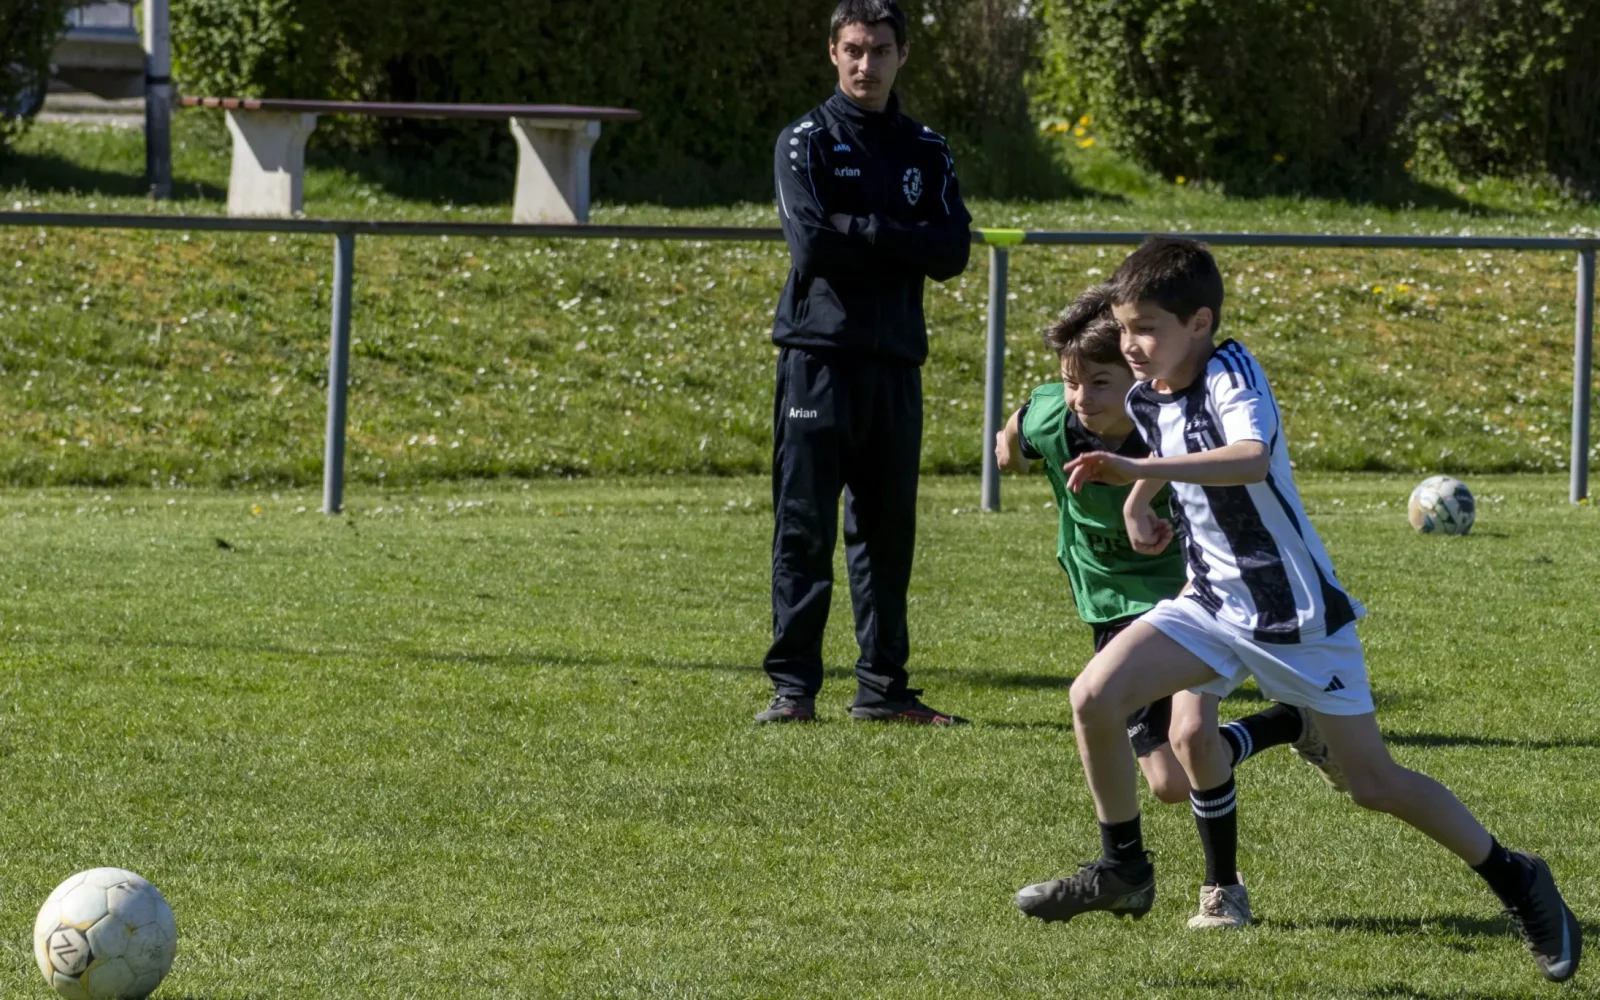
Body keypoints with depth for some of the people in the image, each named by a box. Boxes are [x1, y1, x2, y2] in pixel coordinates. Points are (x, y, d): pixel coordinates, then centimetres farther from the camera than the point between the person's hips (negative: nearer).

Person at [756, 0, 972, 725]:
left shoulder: (926, 151, 13)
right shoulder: (806, 142, 1)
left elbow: (953, 252, 0)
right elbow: (813, 244, -14)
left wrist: (865, 230, -10)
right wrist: (902, 247, -7)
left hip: (896, 364, 4)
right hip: (819, 357, -4)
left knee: (887, 530, 7)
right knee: (805, 530, -5)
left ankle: (883, 686, 13)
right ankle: (792, 687, -3)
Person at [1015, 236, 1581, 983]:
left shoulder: (1231, 373, -20)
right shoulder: (1143, 400, 2)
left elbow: (1253, 459, -43)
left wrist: (1141, 469, -49)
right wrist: (1137, 500, 10)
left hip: (1296, 611, -6)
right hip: (1210, 606, 6)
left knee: (1376, 785, 0)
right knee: (1094, 698, -15)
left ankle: (1516, 881, 20)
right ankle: (1125, 872, 3)